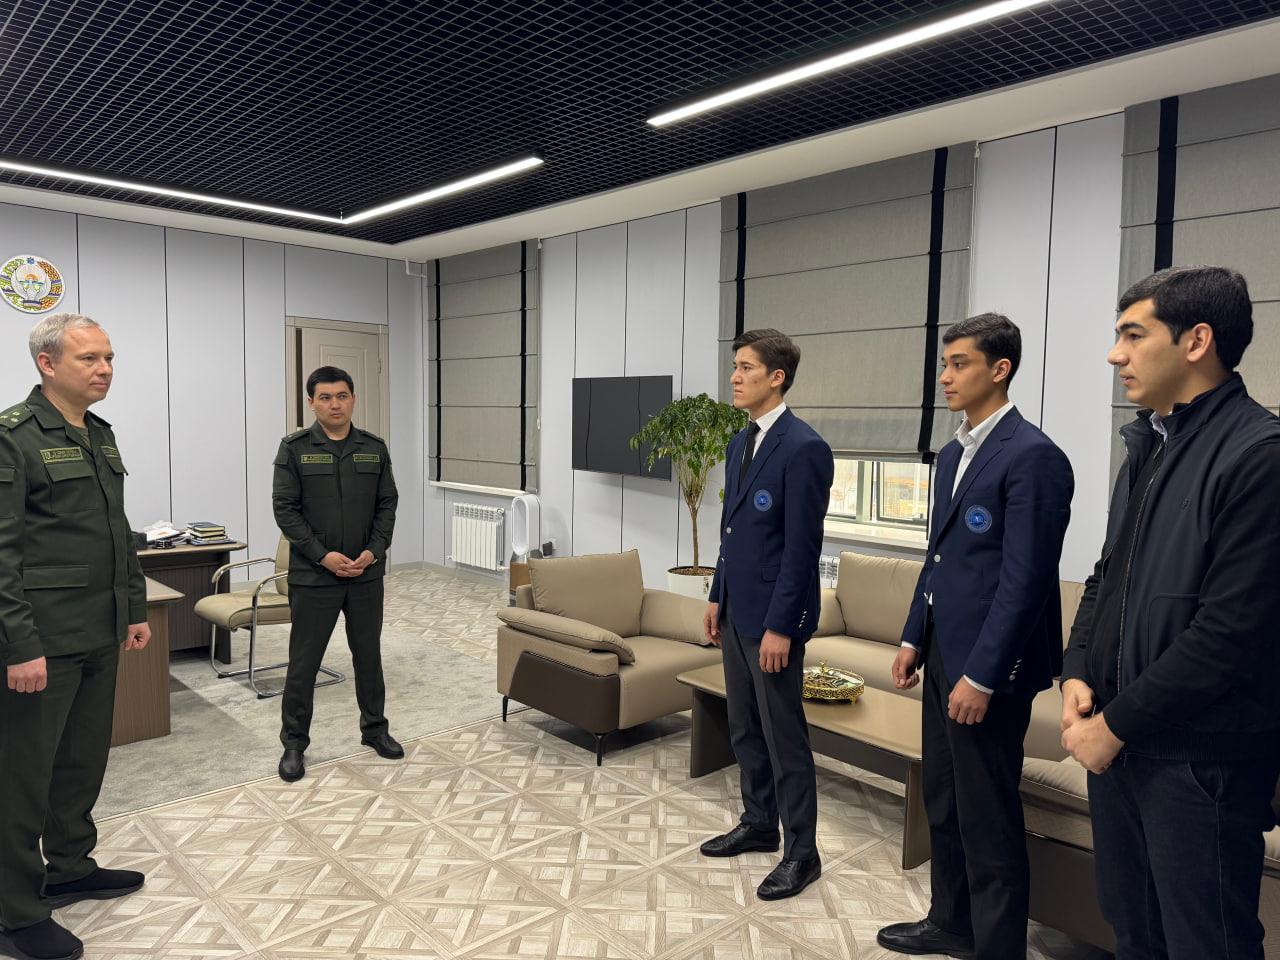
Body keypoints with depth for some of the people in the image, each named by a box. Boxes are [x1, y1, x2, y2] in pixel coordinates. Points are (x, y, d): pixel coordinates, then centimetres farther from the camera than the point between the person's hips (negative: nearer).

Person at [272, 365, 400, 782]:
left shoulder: (374, 448, 5)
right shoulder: (295, 448, -4)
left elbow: (387, 504, 5)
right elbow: (285, 508, -7)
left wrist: (374, 551, -9)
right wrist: (323, 555, -15)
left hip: (367, 574, 3)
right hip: (313, 576, -3)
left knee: (369, 655, 14)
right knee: (304, 661, 6)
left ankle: (374, 729, 30)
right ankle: (294, 742, 20)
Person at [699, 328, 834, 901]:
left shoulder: (804, 449, -17)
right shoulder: (741, 443, 11)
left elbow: (802, 546, -19)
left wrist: (780, 626, -19)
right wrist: (718, 596, 17)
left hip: (773, 617, -9)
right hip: (737, 611, 9)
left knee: (784, 735, 3)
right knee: (744, 728, 19)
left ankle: (801, 852, 19)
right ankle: (759, 824, 36)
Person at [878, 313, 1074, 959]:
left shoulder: (1032, 457, -16)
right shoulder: (952, 454, 13)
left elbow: (1025, 579, -19)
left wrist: (981, 675, -19)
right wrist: (914, 638, 14)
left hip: (987, 664, -9)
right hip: (943, 652, 9)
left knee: (988, 819, 4)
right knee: (942, 804, 20)